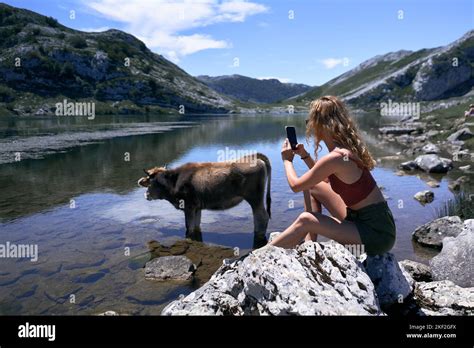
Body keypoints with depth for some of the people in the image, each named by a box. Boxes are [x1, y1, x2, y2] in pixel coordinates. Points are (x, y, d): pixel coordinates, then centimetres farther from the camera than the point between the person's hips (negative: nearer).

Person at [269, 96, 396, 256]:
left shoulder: (334, 158, -23)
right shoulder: (346, 148, 3)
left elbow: (295, 185, -11)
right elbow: (324, 179, 22)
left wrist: (287, 160, 6)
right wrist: (304, 156, 12)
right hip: (360, 217, 9)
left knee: (306, 220, -17)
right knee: (313, 186, 12)